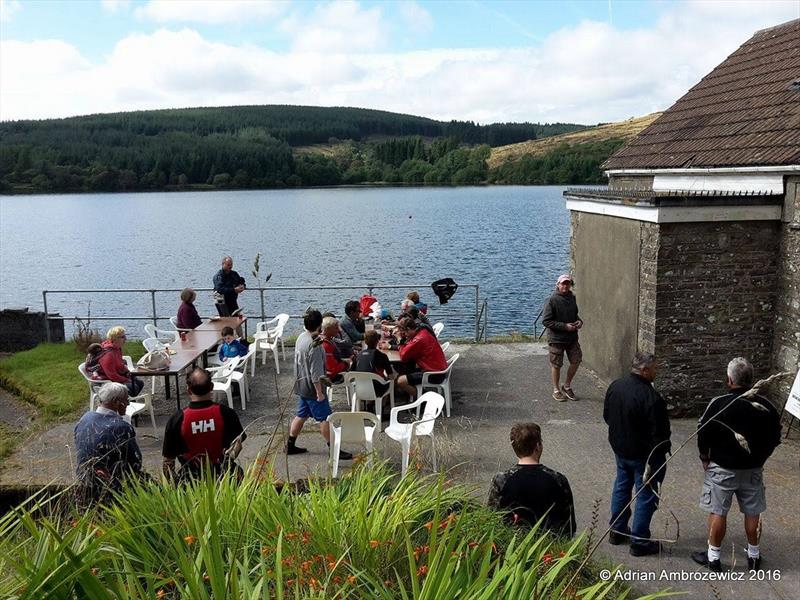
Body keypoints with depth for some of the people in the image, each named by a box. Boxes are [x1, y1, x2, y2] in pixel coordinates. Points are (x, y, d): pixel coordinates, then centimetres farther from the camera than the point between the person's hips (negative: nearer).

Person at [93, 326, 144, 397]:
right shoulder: (108, 354, -27)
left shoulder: (117, 348, 4)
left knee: (140, 383, 4)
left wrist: (126, 371, 4)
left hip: (117, 376, 10)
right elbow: (112, 375, -27)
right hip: (105, 380, -10)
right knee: (133, 387, -23)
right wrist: (126, 380, -17)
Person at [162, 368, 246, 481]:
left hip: (191, 478, 0)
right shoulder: (227, 413, -10)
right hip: (224, 475, 0)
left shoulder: (176, 419, -10)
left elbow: (168, 460, -2)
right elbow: (237, 445, -2)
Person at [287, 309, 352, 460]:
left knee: (301, 415, 19)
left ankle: (290, 445, 28)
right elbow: (315, 373, -24)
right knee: (324, 418, -1)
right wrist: (319, 392, -18)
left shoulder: (301, 337, 3)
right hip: (312, 388, -9)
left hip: (301, 385, 9)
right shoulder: (314, 346, -26)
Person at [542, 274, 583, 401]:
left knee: (576, 360, 7)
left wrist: (579, 321, -1)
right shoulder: (553, 300, -16)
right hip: (556, 338, -6)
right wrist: (565, 326, -21)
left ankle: (567, 386, 27)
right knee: (556, 365, 6)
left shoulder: (572, 298, 4)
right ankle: (556, 390, 24)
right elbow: (546, 320, -18)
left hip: (572, 337, 6)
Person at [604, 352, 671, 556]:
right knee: (646, 496, 8)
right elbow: (659, 433, -22)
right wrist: (661, 454, -7)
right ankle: (639, 542, 17)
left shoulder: (615, 386, -5)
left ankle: (617, 531, 35)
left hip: (619, 449, 7)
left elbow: (607, 415, 8)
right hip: (643, 455, -7)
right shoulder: (651, 398, -28)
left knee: (621, 487, 23)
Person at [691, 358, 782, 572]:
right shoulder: (766, 406, -6)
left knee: (718, 513, 6)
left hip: (722, 468, -4)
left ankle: (713, 557, 16)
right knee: (753, 513, 17)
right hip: (753, 469, 4)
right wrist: (759, 457, 17)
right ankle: (754, 555, 30)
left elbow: (703, 434, -12)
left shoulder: (719, 404, -18)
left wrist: (705, 458, 5)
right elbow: (775, 437, 4)